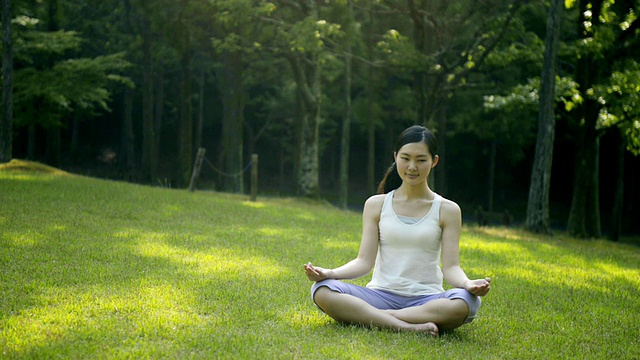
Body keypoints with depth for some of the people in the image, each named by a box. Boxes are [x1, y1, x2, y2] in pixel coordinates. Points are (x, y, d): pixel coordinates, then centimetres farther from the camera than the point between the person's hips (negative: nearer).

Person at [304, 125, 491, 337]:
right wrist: (329, 273, -17)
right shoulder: (376, 205, 9)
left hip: (425, 299, 0)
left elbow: (450, 266, -1)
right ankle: (408, 326, -33)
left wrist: (468, 284, -24)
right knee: (322, 290, -27)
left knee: (466, 303, -36)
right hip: (381, 294, 1)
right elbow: (364, 261, 2)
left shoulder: (447, 210, 7)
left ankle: (368, 317, -28)